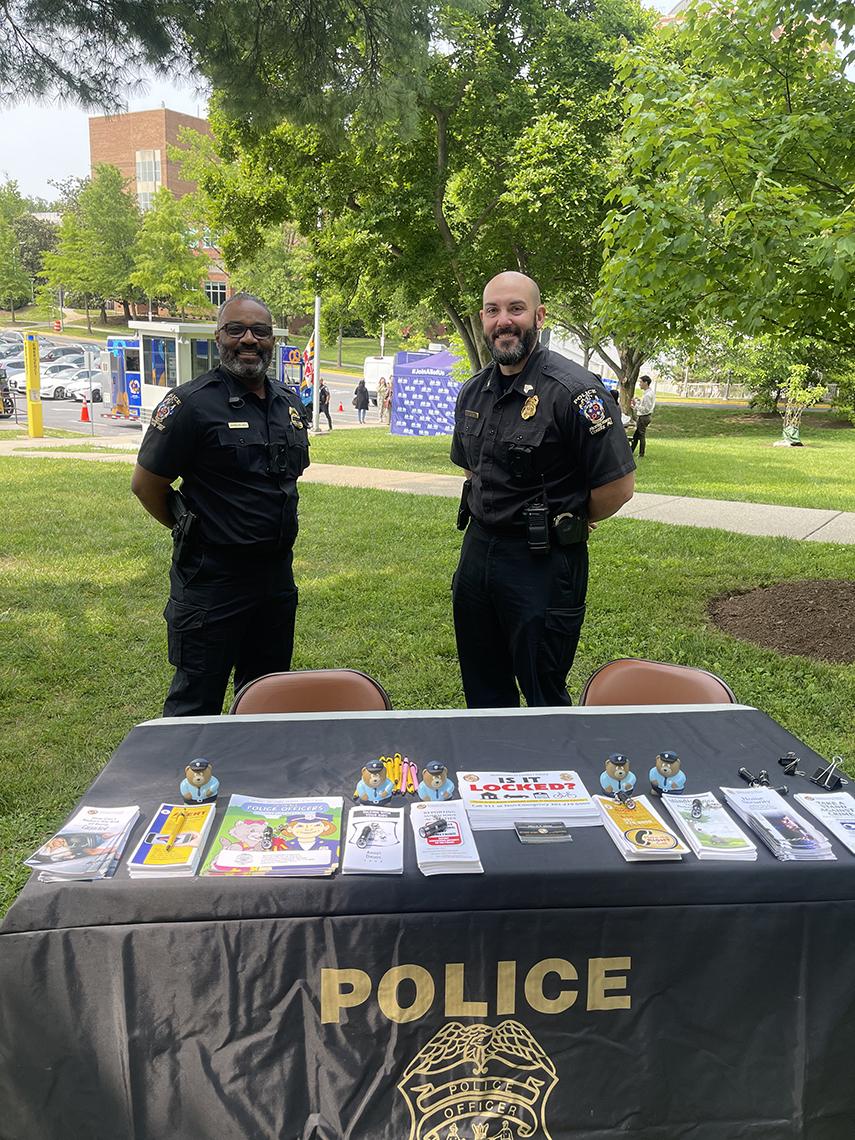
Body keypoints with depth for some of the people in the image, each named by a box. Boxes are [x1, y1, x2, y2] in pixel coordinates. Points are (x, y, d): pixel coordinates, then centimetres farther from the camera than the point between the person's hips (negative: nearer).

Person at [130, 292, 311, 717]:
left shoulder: (289, 403, 8)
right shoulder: (191, 403, -13)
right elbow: (145, 484, -8)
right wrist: (192, 531, 3)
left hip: (277, 575, 7)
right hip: (212, 581, -7)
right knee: (196, 703, 4)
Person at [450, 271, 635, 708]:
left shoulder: (574, 390, -16)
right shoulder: (472, 392, 7)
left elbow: (618, 485, -17)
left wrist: (566, 525, -2)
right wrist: (491, 518, 13)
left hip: (543, 564, -7)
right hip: (476, 551, 7)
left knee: (544, 698, 7)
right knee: (482, 696, 19)